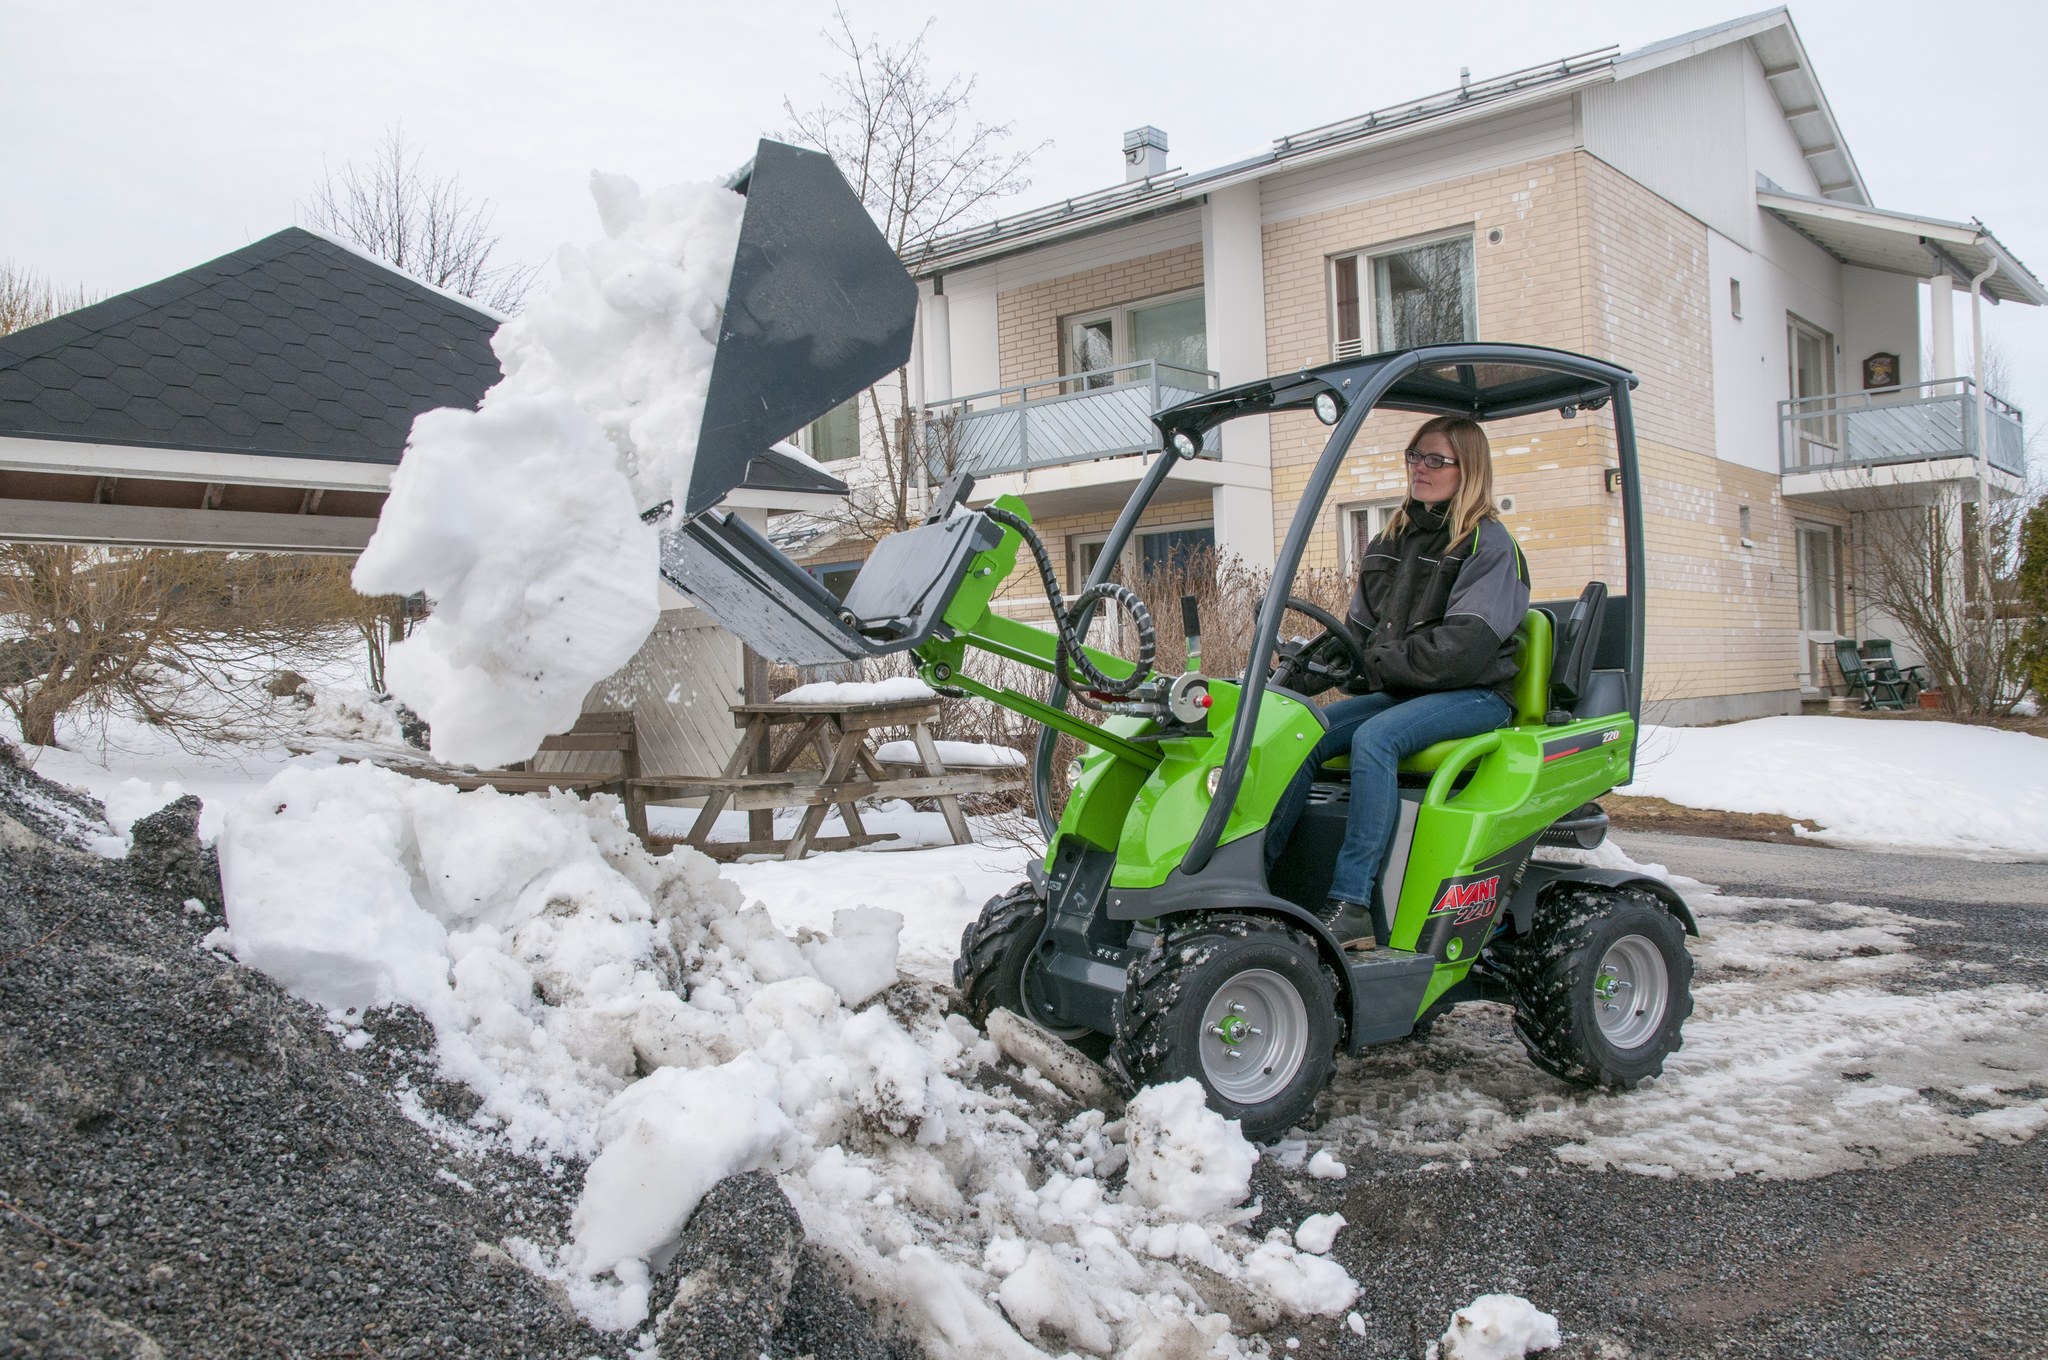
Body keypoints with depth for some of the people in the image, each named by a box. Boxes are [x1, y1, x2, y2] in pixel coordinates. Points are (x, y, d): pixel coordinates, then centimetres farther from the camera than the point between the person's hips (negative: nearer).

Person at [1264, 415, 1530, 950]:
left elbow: (1467, 646, -18)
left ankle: (1350, 905, -35)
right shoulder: (1391, 540, 17)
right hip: (1401, 691, 7)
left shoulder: (1489, 544, -5)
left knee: (1374, 738, -34)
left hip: (1474, 695, -7)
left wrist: (1379, 664, -19)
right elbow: (1360, 626, 17)